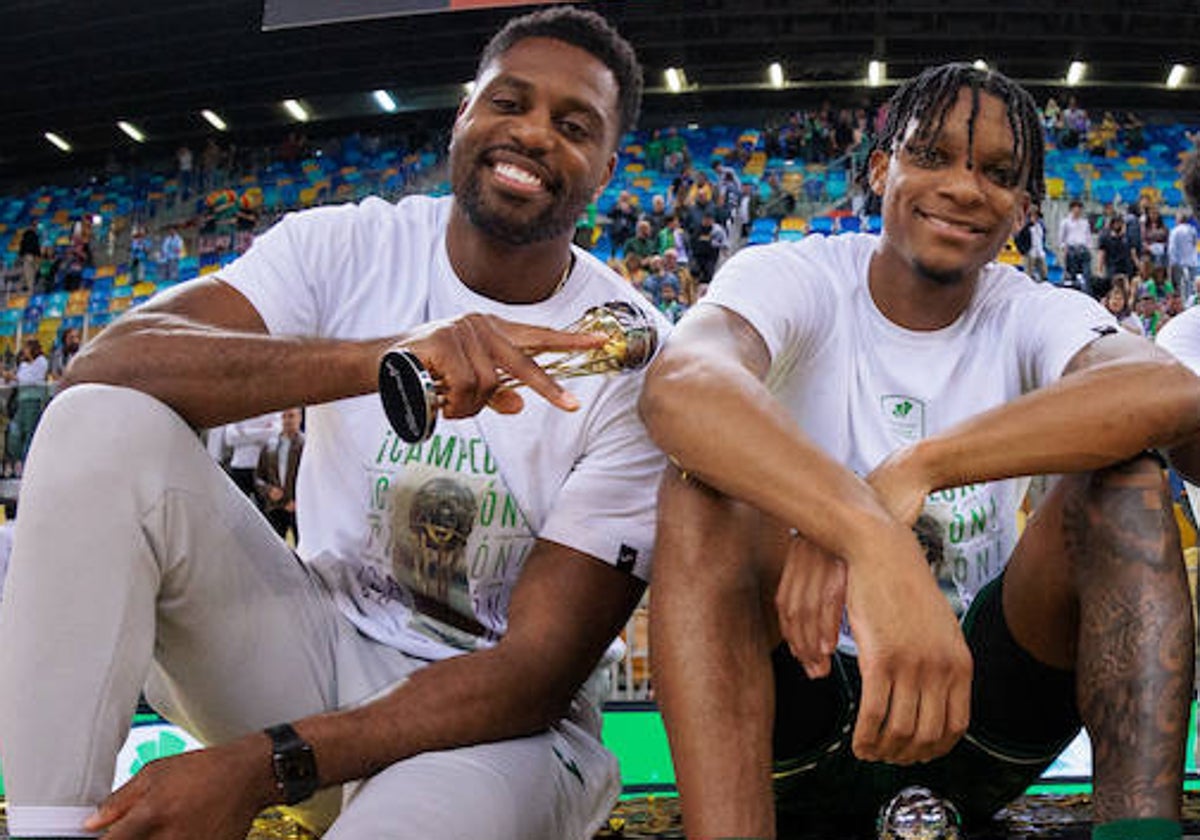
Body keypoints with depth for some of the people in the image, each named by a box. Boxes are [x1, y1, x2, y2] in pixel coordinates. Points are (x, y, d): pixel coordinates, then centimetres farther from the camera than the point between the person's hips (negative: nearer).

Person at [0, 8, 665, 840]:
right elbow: (106, 363, -21)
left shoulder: (636, 361, -13)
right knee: (104, 426, -20)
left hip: (498, 717, -3)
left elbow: (539, 670, -16)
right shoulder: (346, 247, -4)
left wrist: (263, 766, -27)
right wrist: (376, 359, -39)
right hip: (320, 638, 4)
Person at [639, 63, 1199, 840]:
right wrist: (875, 539, -52)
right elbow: (680, 384, -35)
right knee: (707, 487, -28)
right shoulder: (797, 279, -7)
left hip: (977, 692, 2)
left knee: (1122, 484, -19)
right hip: (800, 711, -2)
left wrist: (914, 470, -42)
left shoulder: (1034, 315, -1)